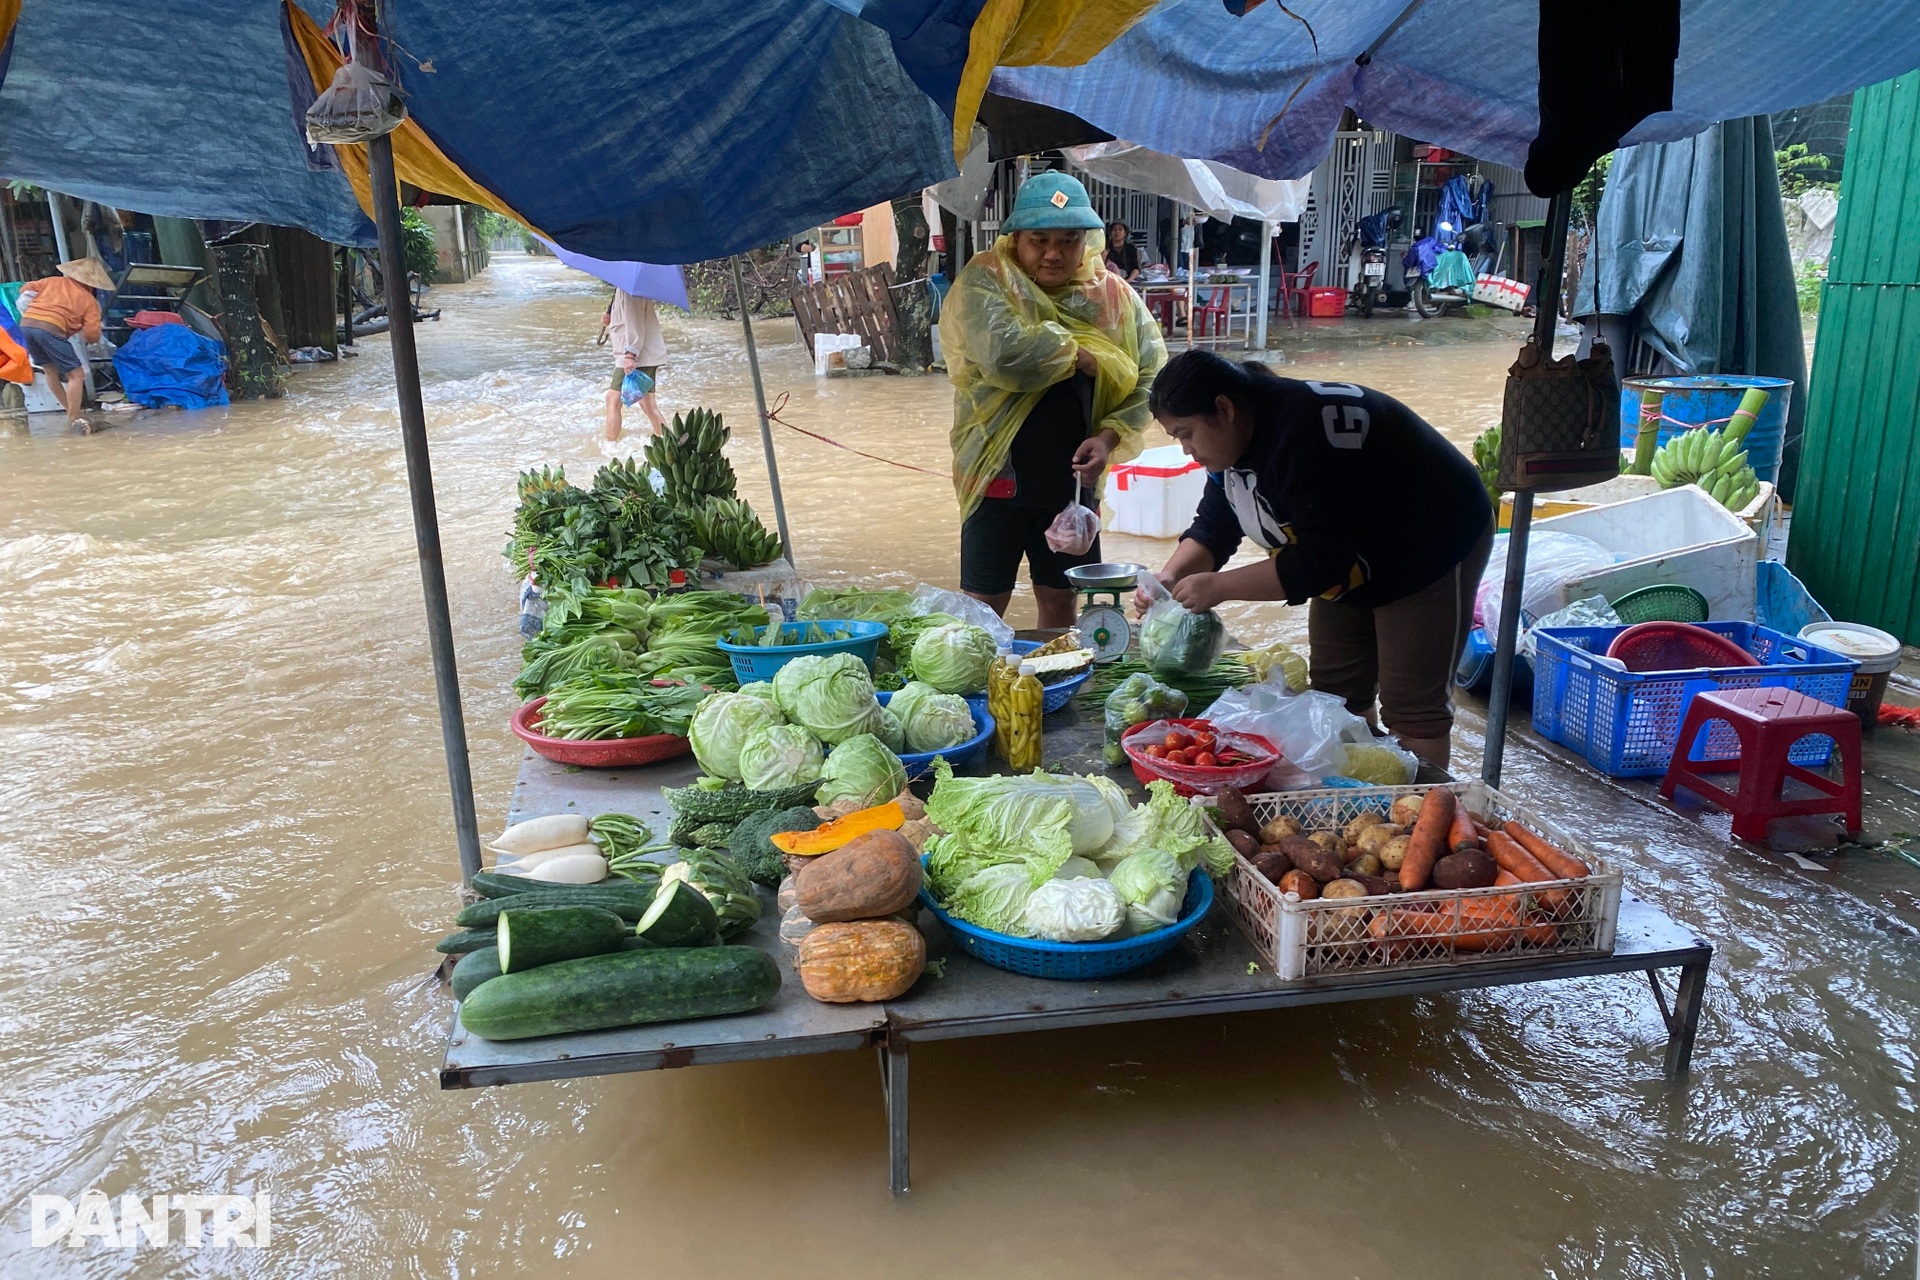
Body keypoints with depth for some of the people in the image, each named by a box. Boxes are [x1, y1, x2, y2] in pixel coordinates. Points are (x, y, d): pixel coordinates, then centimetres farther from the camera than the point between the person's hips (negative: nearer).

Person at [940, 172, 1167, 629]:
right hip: (998, 473, -4)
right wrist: (1082, 356, -13)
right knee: (985, 606, 4)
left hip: (1073, 476, 4)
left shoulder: (1114, 295, 5)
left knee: (1059, 599, 15)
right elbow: (1004, 357, -26)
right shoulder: (984, 282, -9)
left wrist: (1110, 435, -11)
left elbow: (1149, 374, 4)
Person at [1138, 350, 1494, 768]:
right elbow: (1214, 526, 1)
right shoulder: (1235, 436, -6)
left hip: (1430, 549, -9)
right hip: (1354, 561, 9)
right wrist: (1171, 577, -17)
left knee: (1411, 708, -6)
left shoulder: (1301, 436, -35)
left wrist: (1218, 585, -31)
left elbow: (1320, 559, -35)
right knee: (1335, 694, 12)